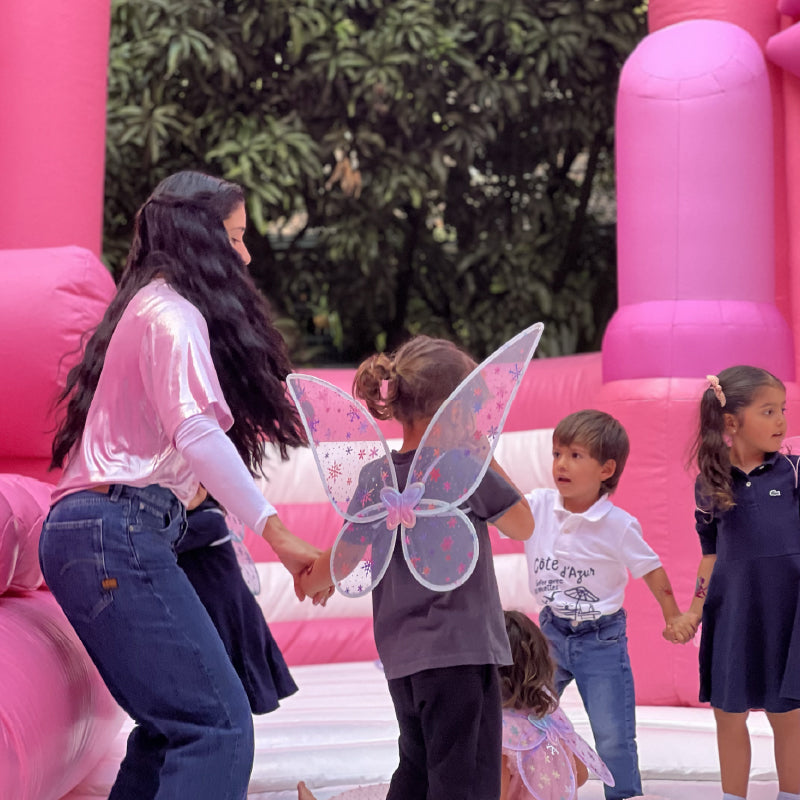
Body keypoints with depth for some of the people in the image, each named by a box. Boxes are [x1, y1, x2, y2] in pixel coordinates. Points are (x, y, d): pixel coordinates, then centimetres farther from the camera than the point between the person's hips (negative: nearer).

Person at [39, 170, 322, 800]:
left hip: (83, 531, 10)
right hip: (117, 529, -10)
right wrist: (276, 532, -20)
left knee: (175, 722, 13)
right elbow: (195, 434, -17)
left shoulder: (149, 309, 26)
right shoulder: (171, 311, -5)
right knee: (220, 724, -16)